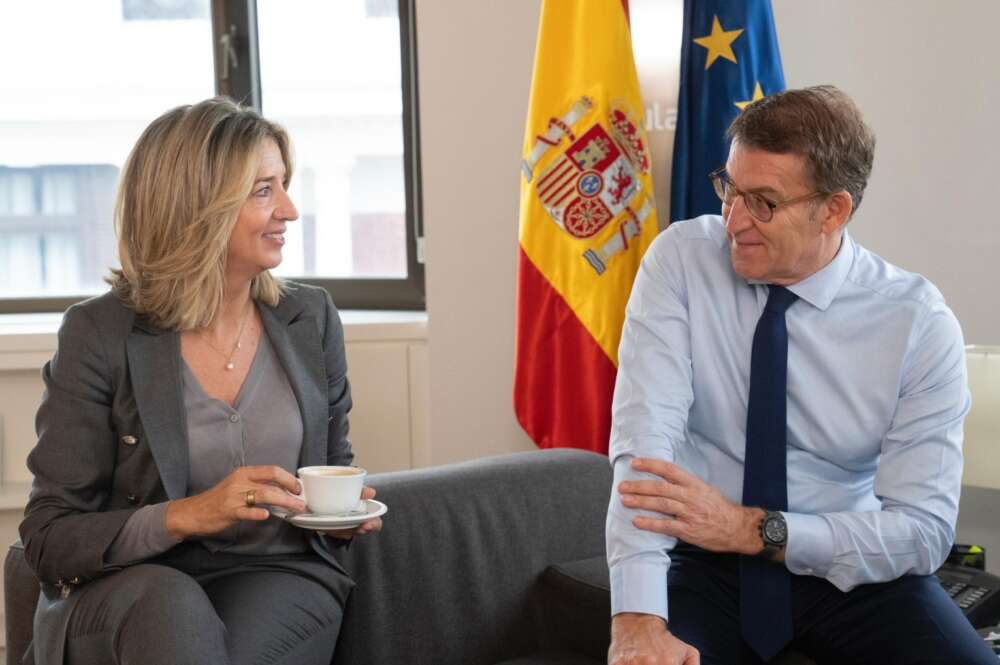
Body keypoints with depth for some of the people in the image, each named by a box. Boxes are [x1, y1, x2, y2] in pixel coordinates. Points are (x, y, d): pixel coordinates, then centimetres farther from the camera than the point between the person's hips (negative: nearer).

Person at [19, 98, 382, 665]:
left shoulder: (310, 318, 6)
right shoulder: (100, 334, -6)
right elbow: (49, 539, -6)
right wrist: (187, 515, -21)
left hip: (280, 575, 2)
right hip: (126, 590, -1)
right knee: (169, 604, -37)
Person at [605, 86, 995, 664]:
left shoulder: (919, 323, -11)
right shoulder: (681, 259, -10)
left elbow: (923, 529, -13)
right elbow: (645, 433, -21)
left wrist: (750, 529, -23)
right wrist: (639, 617, -34)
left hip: (852, 572, 1)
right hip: (708, 567, 0)